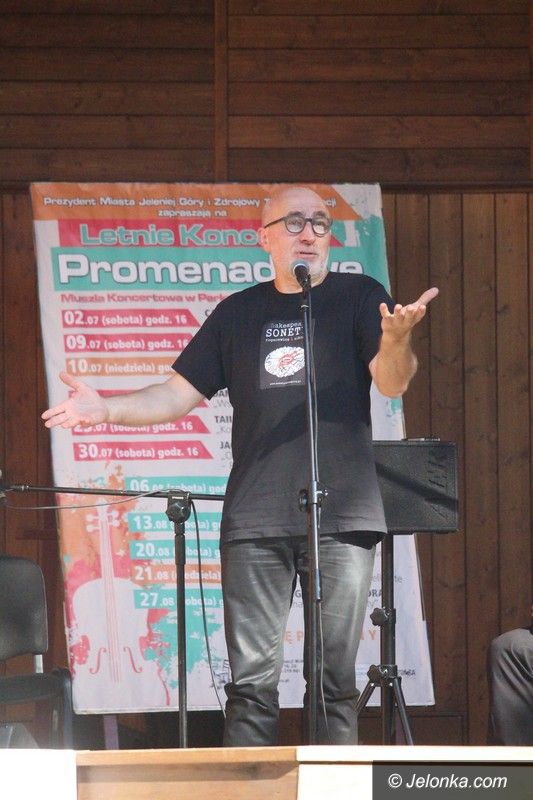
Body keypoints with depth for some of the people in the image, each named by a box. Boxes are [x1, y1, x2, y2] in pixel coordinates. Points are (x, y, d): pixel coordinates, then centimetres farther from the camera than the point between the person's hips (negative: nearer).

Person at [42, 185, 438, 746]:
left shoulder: (358, 296, 7)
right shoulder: (239, 313, 15)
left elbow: (392, 384, -5)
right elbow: (180, 394, 15)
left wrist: (396, 339, -28)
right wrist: (107, 409, 0)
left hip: (342, 515, -2)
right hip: (255, 520, 2)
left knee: (336, 679, -1)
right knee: (251, 680, -2)